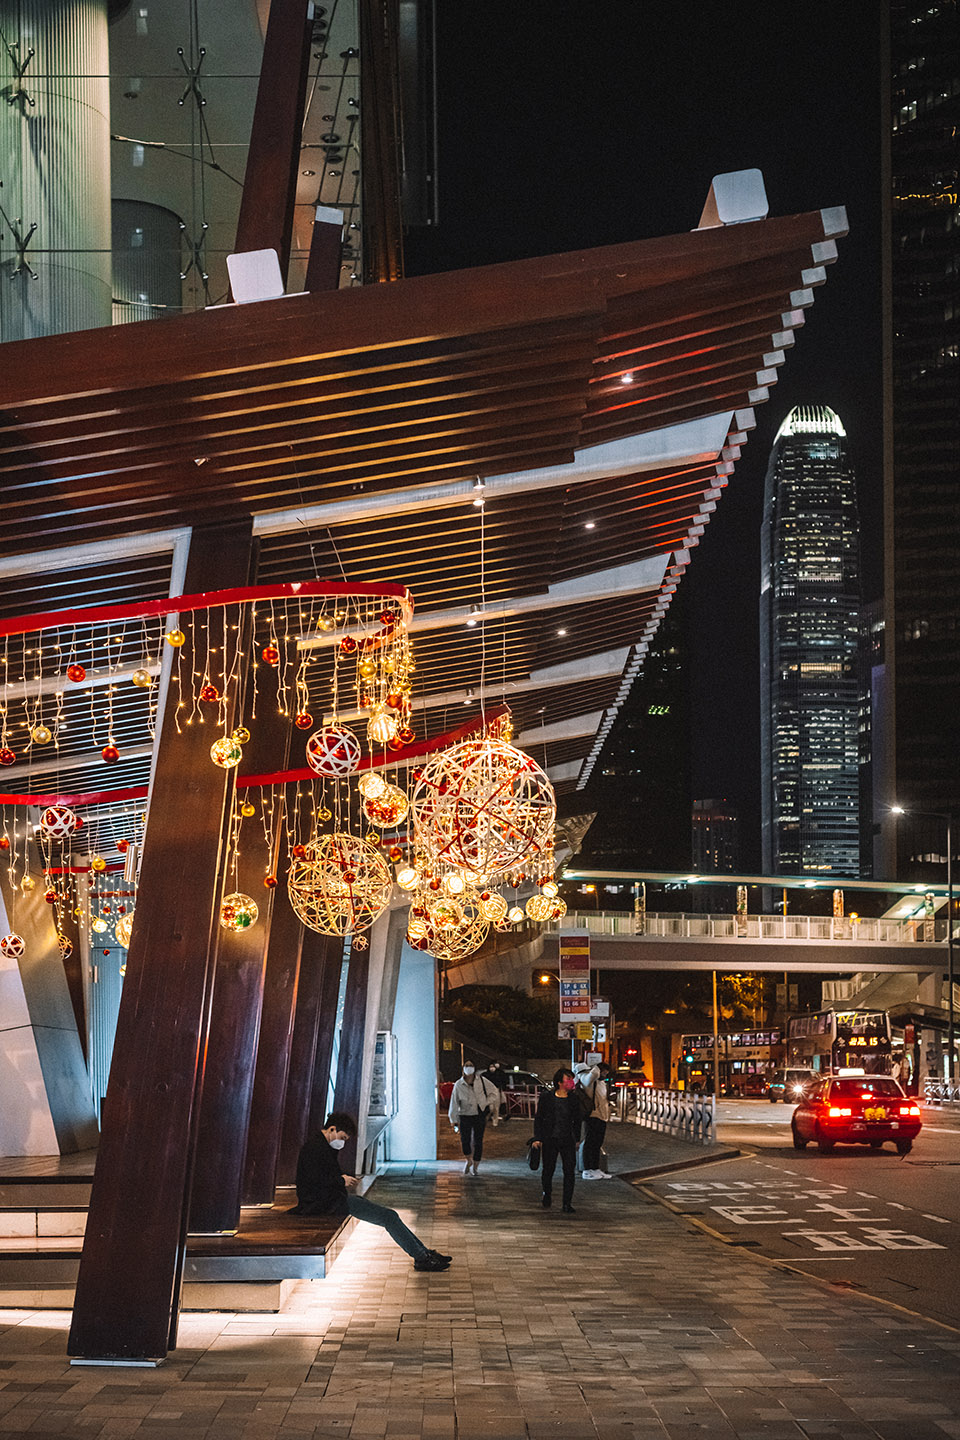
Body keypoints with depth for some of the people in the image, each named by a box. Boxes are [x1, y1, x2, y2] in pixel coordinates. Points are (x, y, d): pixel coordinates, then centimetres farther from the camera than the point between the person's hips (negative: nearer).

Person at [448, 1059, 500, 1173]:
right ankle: (468, 1160, 21)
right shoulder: (459, 1085, -1)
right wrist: (453, 1119, 2)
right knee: (465, 1140, -10)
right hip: (465, 1116, 0)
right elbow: (454, 1102, 2)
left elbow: (494, 1092, 9)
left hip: (480, 1115, 0)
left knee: (478, 1141, 0)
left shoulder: (481, 1081, 0)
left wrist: (487, 1103, -4)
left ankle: (475, 1167, 14)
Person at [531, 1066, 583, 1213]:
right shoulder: (546, 1097, -1)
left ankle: (567, 1203, 1)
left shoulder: (574, 1098, 4)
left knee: (569, 1171, -6)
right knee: (548, 1169, 8)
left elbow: (579, 1118, 4)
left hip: (568, 1140, 1)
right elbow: (538, 1118, 3)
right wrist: (537, 1138, 1)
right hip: (550, 1139, -1)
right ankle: (547, 1194, 37)